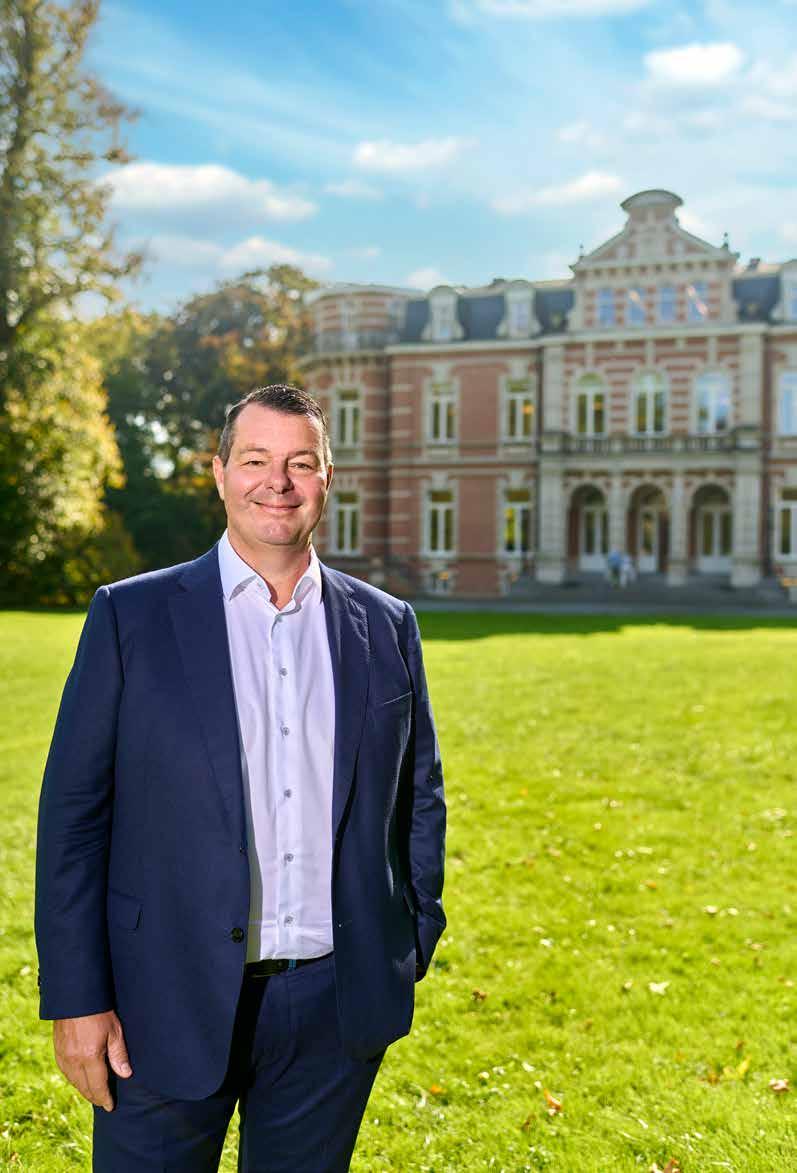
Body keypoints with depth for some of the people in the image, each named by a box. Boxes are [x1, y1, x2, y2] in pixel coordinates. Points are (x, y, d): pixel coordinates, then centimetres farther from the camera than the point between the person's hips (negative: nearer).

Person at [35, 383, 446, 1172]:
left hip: (335, 1006, 3)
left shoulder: (386, 627, 4)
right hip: (173, 1003, -2)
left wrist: (411, 951, 8)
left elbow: (419, 799, 12)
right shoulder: (131, 617, -4)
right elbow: (73, 812, -4)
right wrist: (77, 998, -7)